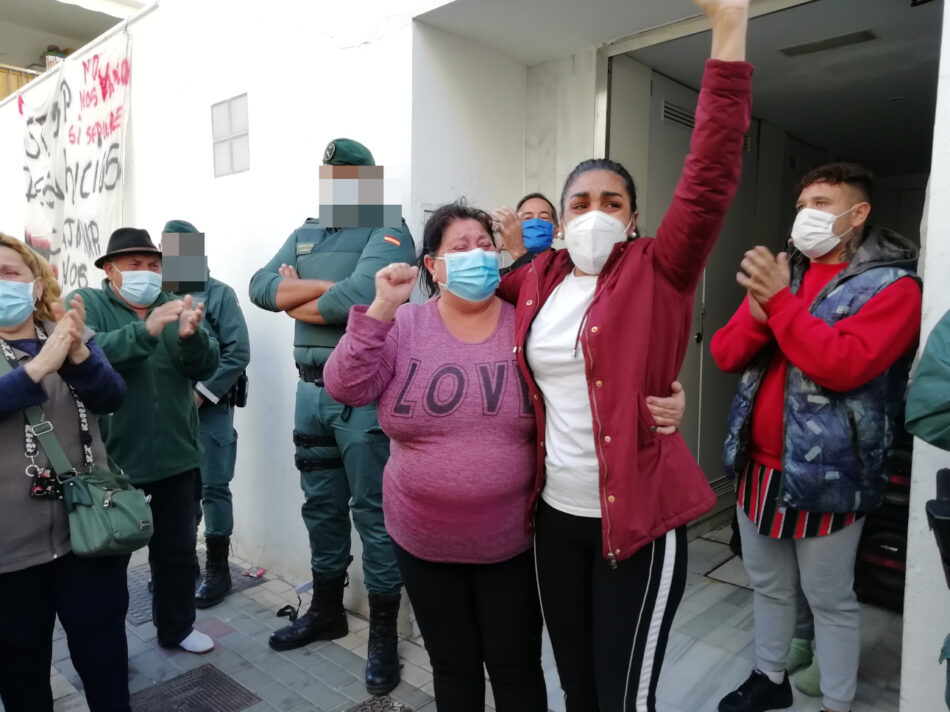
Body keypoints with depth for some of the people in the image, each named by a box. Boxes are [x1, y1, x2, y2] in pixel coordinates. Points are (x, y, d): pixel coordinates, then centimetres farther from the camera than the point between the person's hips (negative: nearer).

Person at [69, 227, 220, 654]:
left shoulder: (174, 307, 8)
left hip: (175, 455, 4)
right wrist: (145, 331, -35)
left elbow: (205, 367, -3)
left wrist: (191, 336, -25)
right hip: (112, 458, -3)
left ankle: (176, 628, 33)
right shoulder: (87, 304, -2)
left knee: (177, 550, 15)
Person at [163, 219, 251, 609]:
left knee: (213, 487, 3)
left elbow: (238, 354, -10)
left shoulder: (219, 294, -4)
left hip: (210, 406, -4)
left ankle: (217, 569, 15)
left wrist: (201, 393, -13)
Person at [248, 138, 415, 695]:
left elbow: (359, 297, -25)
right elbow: (261, 286, 2)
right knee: (321, 505, 18)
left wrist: (295, 300, -6)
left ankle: (384, 633, 17)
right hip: (312, 389, 7)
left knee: (374, 511, 1)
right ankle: (327, 609, 37)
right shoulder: (306, 233, 15)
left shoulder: (388, 232, -7)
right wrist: (325, 287, -13)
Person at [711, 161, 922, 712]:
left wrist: (779, 301, -24)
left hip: (826, 473, -5)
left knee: (830, 599, 11)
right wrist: (757, 311, -17)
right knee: (768, 585, 20)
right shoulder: (783, 270, 9)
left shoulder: (893, 285, -8)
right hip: (759, 464, 6)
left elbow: (844, 365, -24)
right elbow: (725, 354, 2)